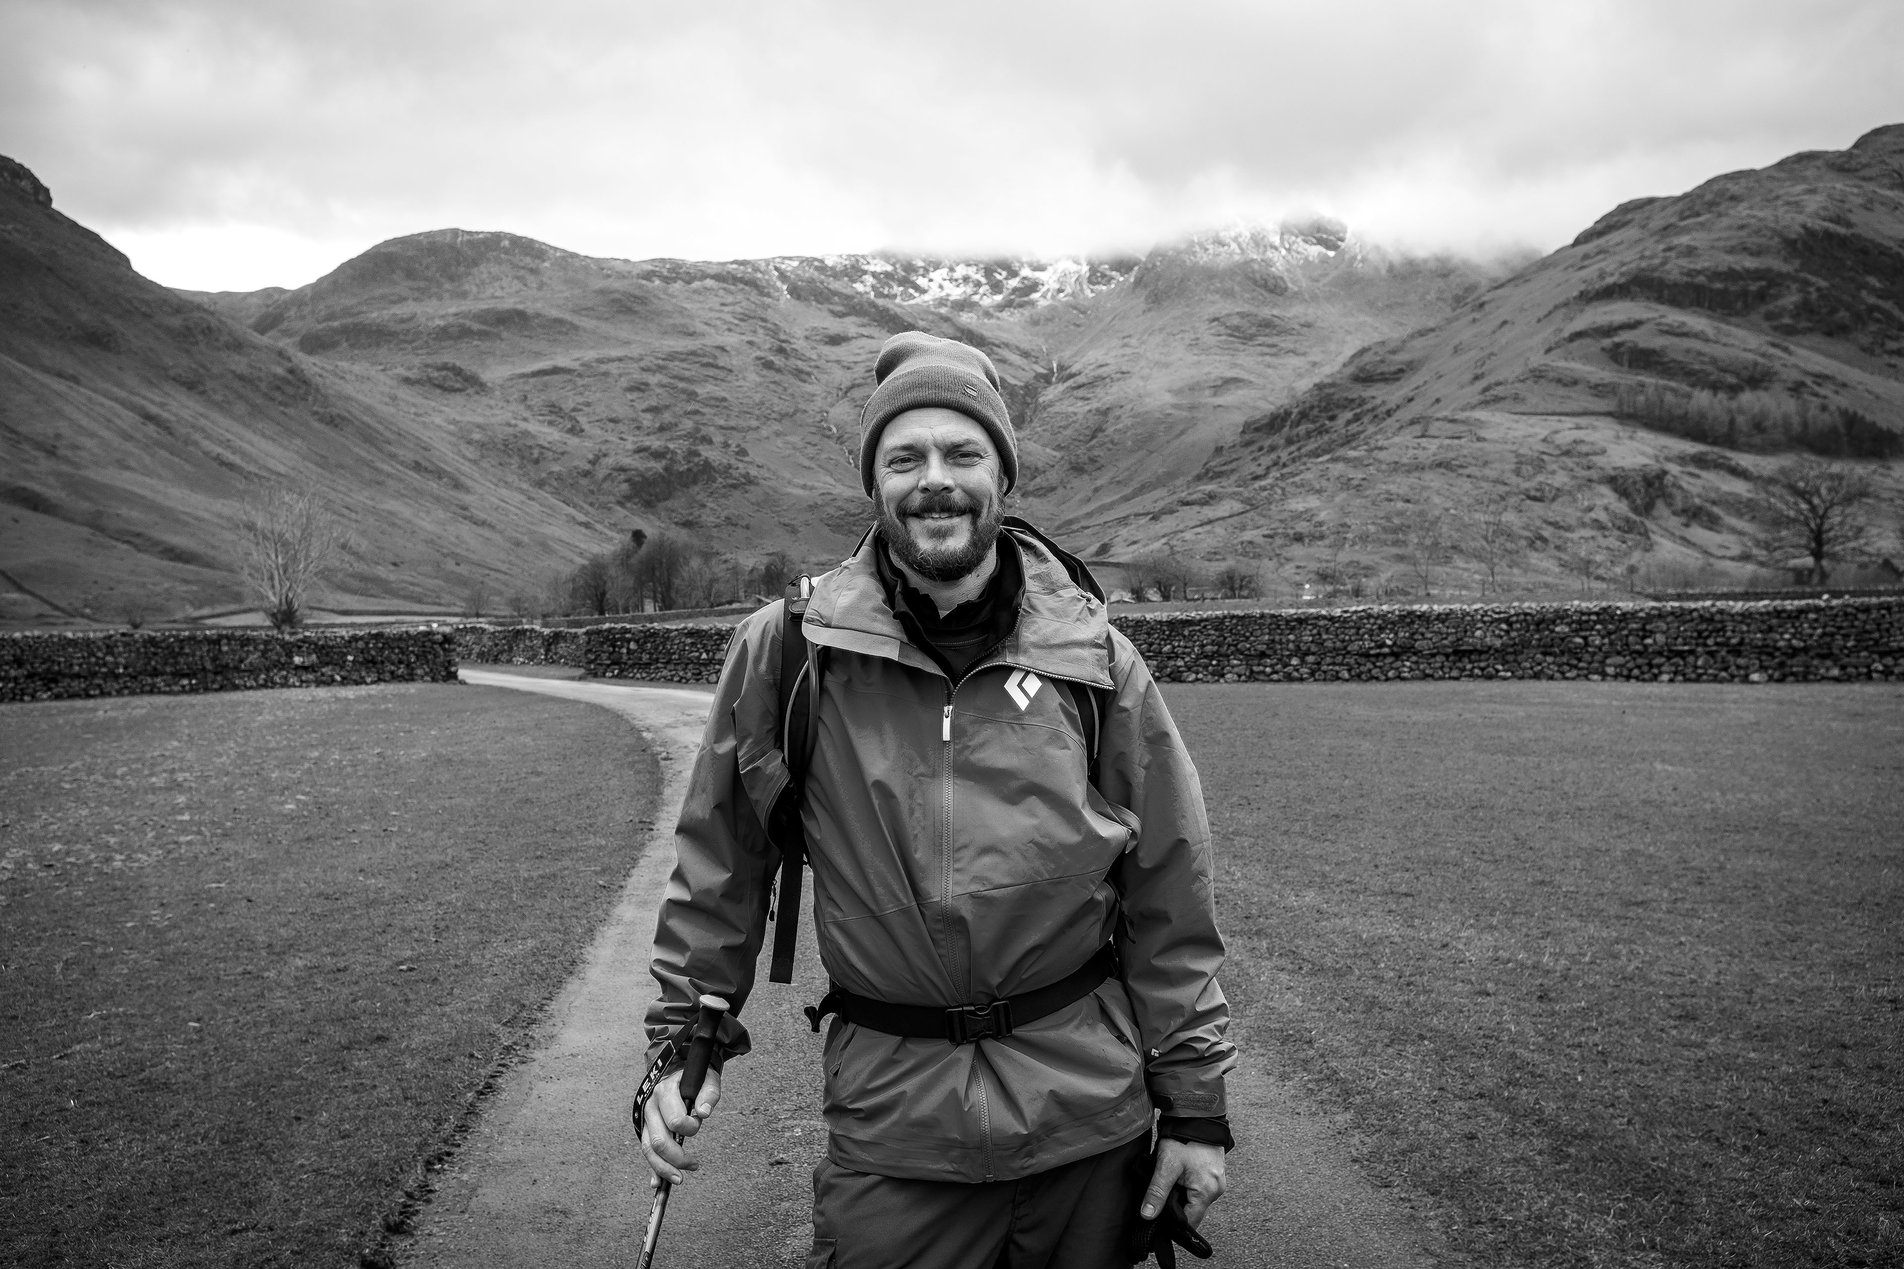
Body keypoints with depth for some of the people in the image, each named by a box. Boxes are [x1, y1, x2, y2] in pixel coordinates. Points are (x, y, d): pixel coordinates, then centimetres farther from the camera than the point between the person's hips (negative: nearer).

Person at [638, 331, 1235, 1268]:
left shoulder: (1093, 661, -3)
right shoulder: (785, 653, -6)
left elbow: (1168, 900, 1)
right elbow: (720, 866, 3)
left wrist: (1196, 1105, 3)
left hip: (1091, 1115, 2)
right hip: (892, 1124, -1)